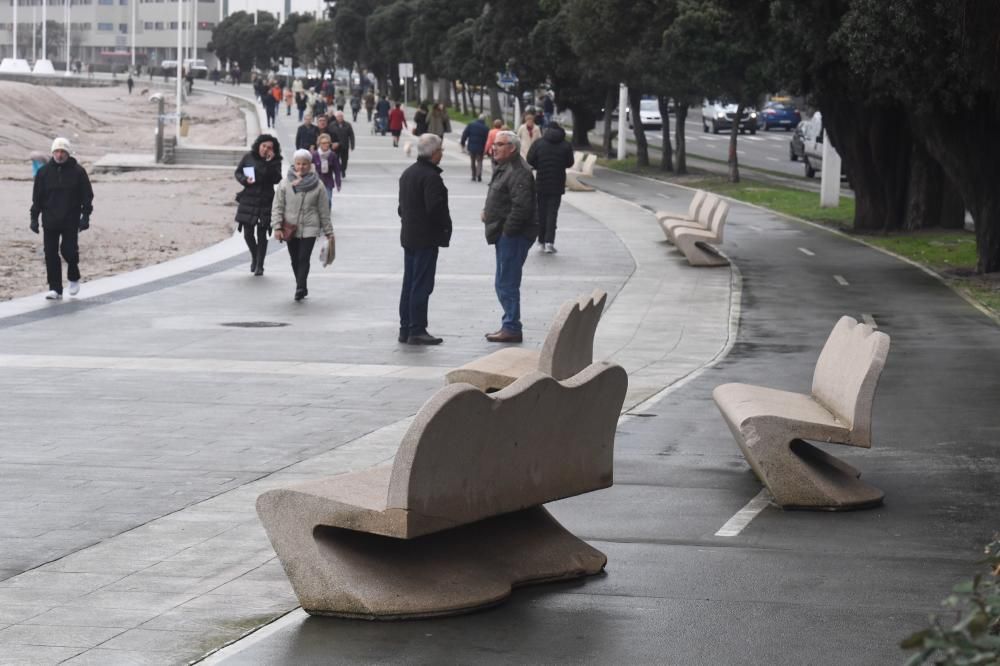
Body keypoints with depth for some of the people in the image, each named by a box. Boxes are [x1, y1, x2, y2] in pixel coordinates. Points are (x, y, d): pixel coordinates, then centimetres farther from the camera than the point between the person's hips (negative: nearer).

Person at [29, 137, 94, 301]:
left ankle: (74, 278, 19)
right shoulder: (44, 172, 5)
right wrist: (34, 218, 4)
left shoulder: (78, 171, 0)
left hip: (71, 221, -2)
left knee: (69, 250, -10)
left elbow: (87, 195, 2)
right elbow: (37, 197, 9)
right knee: (50, 254, -1)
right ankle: (55, 289, 6)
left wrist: (85, 215, -7)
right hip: (50, 221, 2)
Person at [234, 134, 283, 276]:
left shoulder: (275, 162, -1)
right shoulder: (248, 157, 3)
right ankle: (254, 257, 32)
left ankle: (259, 265, 8)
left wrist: (270, 162, -20)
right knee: (248, 233, 4)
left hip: (265, 202, -2)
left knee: (262, 234, -1)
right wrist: (245, 180, -9)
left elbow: (276, 179, -14)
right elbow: (238, 172, 11)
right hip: (248, 199, 2)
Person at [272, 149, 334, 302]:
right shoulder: (285, 184, -1)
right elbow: (277, 207, 1)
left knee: (304, 259, -13)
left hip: (309, 228, -2)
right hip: (290, 228, 2)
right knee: (295, 260, 10)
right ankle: (302, 288, 23)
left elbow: (323, 210, 4)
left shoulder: (316, 185, -1)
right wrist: (278, 226, -10)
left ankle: (300, 288, -16)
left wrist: (328, 232, 6)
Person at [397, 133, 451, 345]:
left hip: (408, 236, 9)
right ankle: (417, 331, -5)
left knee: (409, 284, 13)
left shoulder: (407, 173, 13)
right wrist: (445, 227, -8)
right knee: (422, 285, -6)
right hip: (426, 238, -9)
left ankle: (405, 329, 16)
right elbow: (436, 208, -23)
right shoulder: (431, 176, -18)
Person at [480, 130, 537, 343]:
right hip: (504, 234, 11)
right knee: (503, 283, 16)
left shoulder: (518, 172, -17)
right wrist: (487, 211, 9)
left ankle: (511, 328, -3)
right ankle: (509, 326, 23)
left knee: (507, 283, -8)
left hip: (514, 236, -11)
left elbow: (521, 206, -25)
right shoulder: (503, 168, 17)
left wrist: (507, 230, -20)